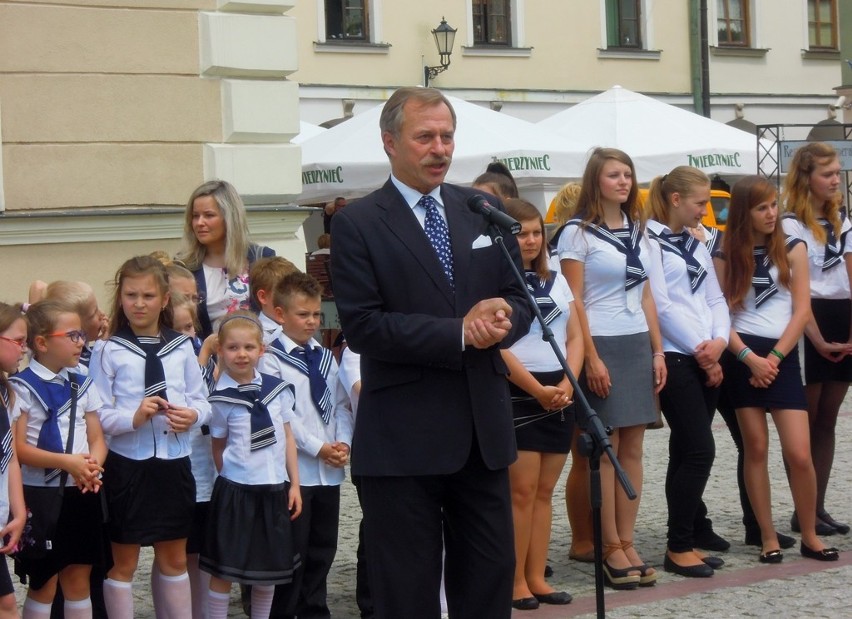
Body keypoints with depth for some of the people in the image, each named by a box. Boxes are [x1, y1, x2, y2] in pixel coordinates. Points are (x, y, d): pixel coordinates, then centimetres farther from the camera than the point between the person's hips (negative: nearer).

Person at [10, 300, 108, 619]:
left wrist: (93, 465, -13)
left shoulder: (82, 385, 9)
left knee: (78, 582, 12)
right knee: (44, 585, 3)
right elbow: (17, 448, -14)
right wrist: (66, 462, -24)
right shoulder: (22, 387, -9)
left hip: (81, 494, 5)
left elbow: (97, 439, 9)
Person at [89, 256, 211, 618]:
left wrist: (193, 415, -13)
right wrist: (134, 417, -24)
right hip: (127, 465, -3)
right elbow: (97, 415, -9)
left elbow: (202, 401, 8)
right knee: (123, 562, 8)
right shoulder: (109, 352, -5)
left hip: (173, 463, 3)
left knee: (174, 560, 16)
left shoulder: (181, 348, 4)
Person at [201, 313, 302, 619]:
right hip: (235, 491, -3)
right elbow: (218, 448, 3)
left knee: (270, 565, 11)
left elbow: (287, 438, 8)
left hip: (274, 490, 3)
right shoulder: (220, 399, -6)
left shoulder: (277, 388, 2)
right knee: (224, 567, 1)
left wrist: (294, 484, 6)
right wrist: (231, 475, 1)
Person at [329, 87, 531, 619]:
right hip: (402, 439, -4)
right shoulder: (357, 225, -5)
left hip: (484, 430, 5)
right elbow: (362, 326, -13)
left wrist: (500, 320, -13)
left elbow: (520, 298, 11)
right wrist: (459, 333, -18)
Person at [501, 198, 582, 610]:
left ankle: (536, 577, 13)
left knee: (544, 491, 8)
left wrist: (567, 384, -6)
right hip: (517, 392, -6)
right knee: (522, 491, -6)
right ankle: (515, 581, 1)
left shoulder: (556, 280, 13)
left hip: (560, 393, 6)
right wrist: (538, 390, -15)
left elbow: (575, 336, 10)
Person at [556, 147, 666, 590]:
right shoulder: (578, 232, -4)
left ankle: (626, 543, 11)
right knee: (606, 450, -4)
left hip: (638, 346, 6)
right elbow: (574, 301, -9)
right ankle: (610, 548, 2)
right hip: (602, 346, -6)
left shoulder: (637, 231, 14)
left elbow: (646, 296, 16)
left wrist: (657, 350, 9)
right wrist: (591, 358, -15)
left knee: (633, 448, 5)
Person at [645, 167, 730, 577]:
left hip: (707, 359, 7)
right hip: (674, 358, -7)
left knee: (686, 451, 12)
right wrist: (700, 350, -9)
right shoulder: (650, 241, -8)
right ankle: (678, 547, -4)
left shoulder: (696, 244, 17)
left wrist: (719, 341, -4)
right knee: (700, 451, -10)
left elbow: (715, 299, 15)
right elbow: (661, 304, -13)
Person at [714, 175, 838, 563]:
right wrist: (750, 358, -13)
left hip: (782, 357, 0)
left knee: (799, 454, -7)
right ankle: (768, 538, 10)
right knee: (756, 449, 2)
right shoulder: (726, 258, 4)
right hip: (742, 358, 0)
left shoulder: (793, 250, 5)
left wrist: (773, 358, -9)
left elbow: (801, 312, 0)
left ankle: (810, 537, 8)